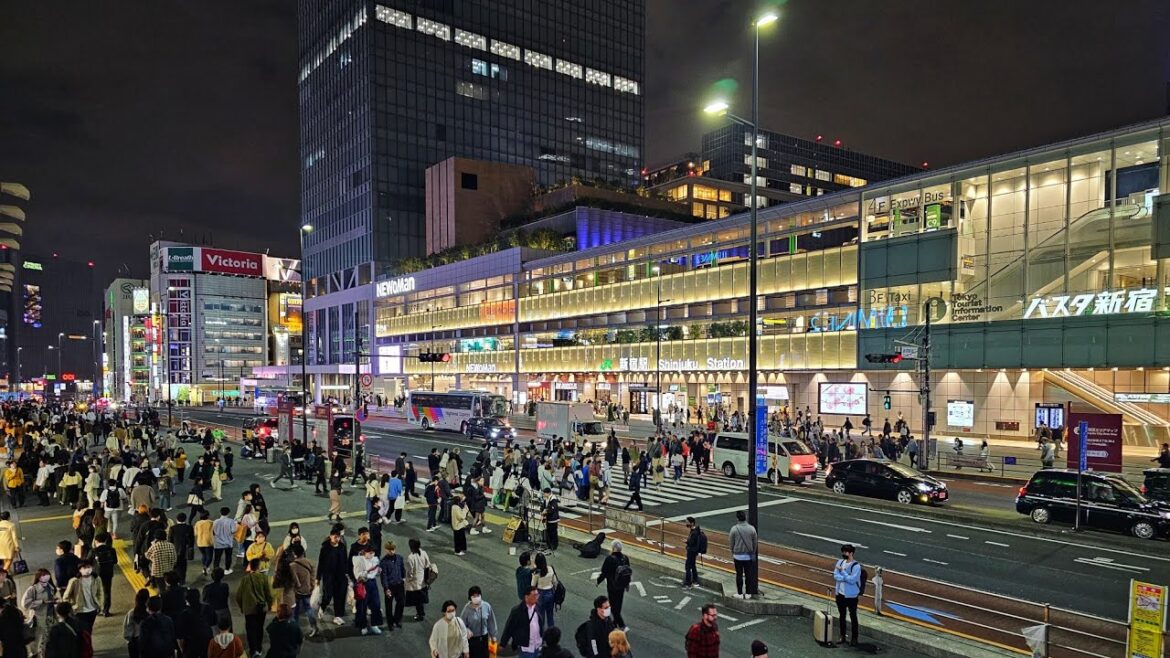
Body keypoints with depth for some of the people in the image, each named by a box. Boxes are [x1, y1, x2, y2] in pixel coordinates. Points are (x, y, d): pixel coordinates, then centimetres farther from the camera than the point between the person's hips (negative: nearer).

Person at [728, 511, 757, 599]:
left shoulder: (734, 529, -12)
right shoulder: (752, 529, -7)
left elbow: (731, 543, -4)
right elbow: (754, 543, 1)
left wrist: (732, 553, 12)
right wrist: (753, 553, 16)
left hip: (738, 555, -2)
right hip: (749, 555, 2)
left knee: (739, 574, 8)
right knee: (748, 575, 10)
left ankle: (740, 593, 14)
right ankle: (748, 593, 16)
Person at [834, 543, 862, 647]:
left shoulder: (856, 566, -16)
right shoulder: (840, 562, 1)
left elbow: (852, 580, -23)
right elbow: (835, 576, -5)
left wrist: (842, 571, -18)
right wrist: (846, 578, -19)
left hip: (851, 595, -6)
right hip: (840, 594, 6)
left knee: (853, 617, 6)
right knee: (841, 616, 15)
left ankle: (854, 638, 16)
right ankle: (842, 636, 27)